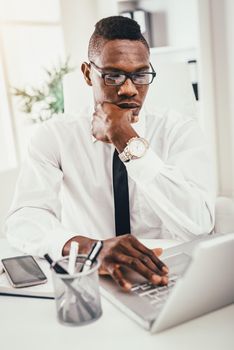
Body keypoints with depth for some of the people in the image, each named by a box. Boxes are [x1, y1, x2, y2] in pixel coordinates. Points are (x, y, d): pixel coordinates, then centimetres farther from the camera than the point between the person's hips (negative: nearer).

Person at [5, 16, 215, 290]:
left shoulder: (179, 130, -4)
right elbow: (22, 219, -17)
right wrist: (90, 247, -36)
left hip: (166, 282, 0)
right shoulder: (55, 135, -3)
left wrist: (127, 140, -19)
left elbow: (198, 226, -17)